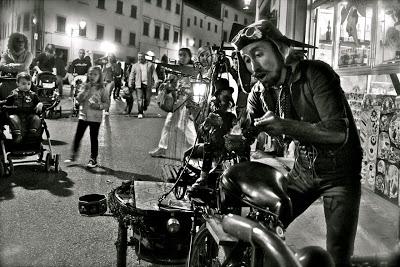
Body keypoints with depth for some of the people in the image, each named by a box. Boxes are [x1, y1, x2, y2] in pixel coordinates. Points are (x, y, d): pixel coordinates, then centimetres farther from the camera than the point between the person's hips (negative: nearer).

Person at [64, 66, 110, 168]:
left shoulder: (102, 89, -3)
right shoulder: (85, 86, 6)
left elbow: (107, 103, -4)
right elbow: (79, 99, -4)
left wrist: (99, 105, -21)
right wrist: (85, 90, -15)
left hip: (95, 117, -3)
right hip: (83, 115, 3)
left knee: (94, 138, 4)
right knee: (77, 136, 6)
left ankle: (93, 159, 15)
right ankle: (73, 156, 21)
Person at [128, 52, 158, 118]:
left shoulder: (150, 65, 13)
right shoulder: (135, 66, 15)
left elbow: (154, 73, 6)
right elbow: (132, 75, 13)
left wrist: (156, 81, -8)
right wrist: (130, 83, 3)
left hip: (148, 84, 0)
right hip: (139, 85, 0)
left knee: (147, 98, 1)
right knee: (140, 99, -8)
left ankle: (145, 107, 32)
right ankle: (140, 113, -5)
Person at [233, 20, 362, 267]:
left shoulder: (316, 74, -22)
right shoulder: (260, 93, -4)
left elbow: (338, 133, -31)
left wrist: (285, 125, -39)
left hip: (340, 174, -4)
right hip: (303, 170, 5)